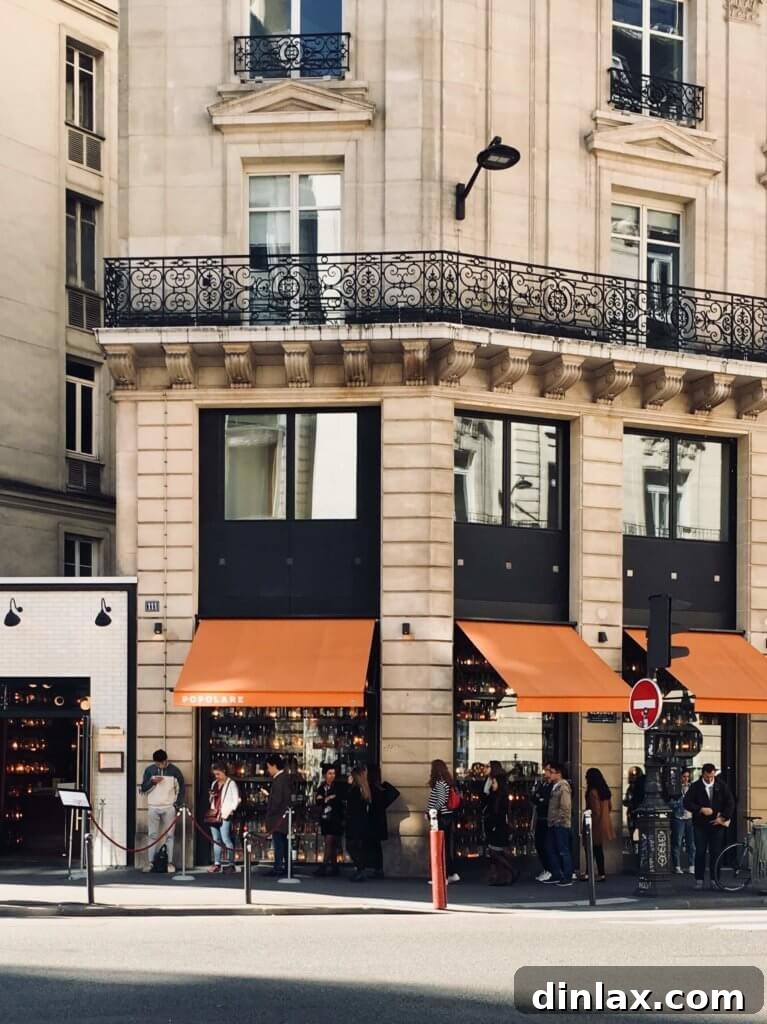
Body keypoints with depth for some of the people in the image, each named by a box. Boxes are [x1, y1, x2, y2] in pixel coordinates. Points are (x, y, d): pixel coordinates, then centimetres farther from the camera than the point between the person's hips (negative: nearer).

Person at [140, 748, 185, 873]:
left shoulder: (174, 771, -2)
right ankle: (150, 862, 0)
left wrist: (177, 804, -4)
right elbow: (143, 788, 3)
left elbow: (181, 789, 4)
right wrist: (152, 781, -16)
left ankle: (170, 863, 0)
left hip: (169, 807, -1)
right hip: (153, 808, 1)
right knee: (153, 835, 0)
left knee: (169, 835, -1)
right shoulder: (149, 770, 1)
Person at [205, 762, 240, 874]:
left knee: (225, 839, -12)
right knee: (216, 840, 6)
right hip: (214, 814, 7)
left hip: (224, 815, -7)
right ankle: (216, 864, 8)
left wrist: (230, 810, -14)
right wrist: (211, 796, 4)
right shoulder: (214, 784, 18)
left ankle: (231, 863, -9)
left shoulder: (231, 784, -3)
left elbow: (236, 800, -6)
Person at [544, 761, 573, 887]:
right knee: (552, 851, 11)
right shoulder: (554, 786, 16)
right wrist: (550, 819, 13)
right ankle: (556, 876, 19)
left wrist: (558, 820, -15)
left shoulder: (563, 787, -12)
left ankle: (567, 878, -2)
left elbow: (565, 807, -18)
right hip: (553, 824, 10)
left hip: (561, 824, -10)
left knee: (563, 851, -6)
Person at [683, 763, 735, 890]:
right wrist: (701, 810, -17)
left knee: (716, 853, 2)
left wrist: (723, 817, -5)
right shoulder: (696, 787, 0)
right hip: (700, 825, -1)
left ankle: (714, 880, 8)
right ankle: (699, 880, 5)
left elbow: (730, 803, 5)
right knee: (700, 852, -1)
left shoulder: (722, 786, 3)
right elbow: (687, 802, -5)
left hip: (717, 824, 1)